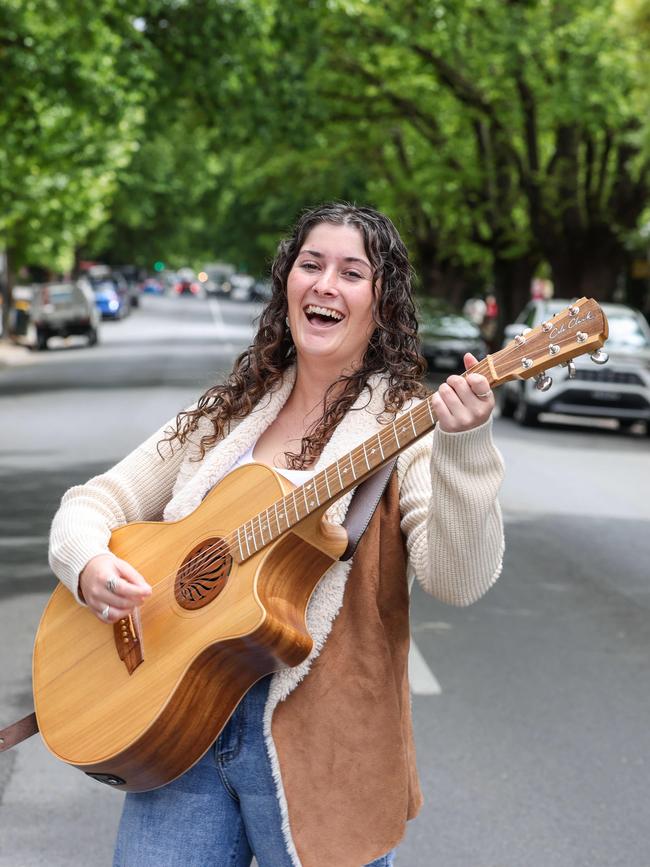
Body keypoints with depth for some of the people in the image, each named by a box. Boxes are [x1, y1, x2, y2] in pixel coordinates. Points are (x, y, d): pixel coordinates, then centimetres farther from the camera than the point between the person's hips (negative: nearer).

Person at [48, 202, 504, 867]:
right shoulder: (225, 414, 10)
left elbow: (459, 582, -20)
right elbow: (99, 500, 13)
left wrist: (462, 448, -35)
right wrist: (88, 564, -9)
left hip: (321, 743, -4)